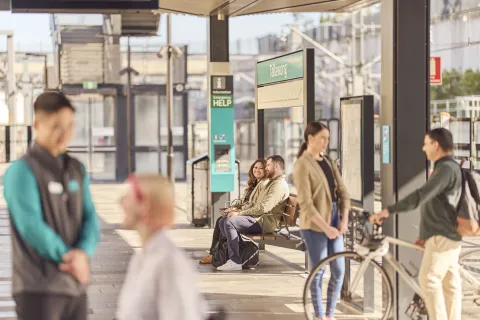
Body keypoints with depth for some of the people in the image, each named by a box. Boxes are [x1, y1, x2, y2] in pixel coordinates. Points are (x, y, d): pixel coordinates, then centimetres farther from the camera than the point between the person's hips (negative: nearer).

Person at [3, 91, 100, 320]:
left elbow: (90, 219, 5)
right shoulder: (22, 171, -9)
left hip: (75, 285, 7)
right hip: (38, 287, -7)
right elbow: (31, 226, -17)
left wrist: (83, 253, -15)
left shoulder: (77, 170, 12)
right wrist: (68, 257, -13)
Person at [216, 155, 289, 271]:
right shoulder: (271, 182, 25)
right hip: (258, 218, 11)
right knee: (223, 222, 1)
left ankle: (235, 261, -27)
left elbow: (263, 208, -22)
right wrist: (241, 211, 7)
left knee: (229, 222, -26)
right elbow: (256, 205, 26)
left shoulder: (279, 185, -11)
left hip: (265, 222, -11)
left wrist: (240, 213, -18)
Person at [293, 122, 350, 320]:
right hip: (315, 225, -7)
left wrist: (344, 220, -5)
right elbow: (306, 203, -17)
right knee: (318, 271, 0)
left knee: (338, 271, 7)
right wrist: (325, 227, -20)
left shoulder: (328, 163, 11)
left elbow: (342, 192, 9)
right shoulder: (302, 165, -12)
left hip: (334, 221, 7)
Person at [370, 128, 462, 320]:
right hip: (444, 235, 10)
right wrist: (425, 233, 25)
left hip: (442, 237, -10)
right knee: (449, 283, 9)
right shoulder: (445, 168, 18)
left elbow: (421, 196, -28)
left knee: (429, 280, -12)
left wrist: (388, 211, -32)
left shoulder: (447, 169, -17)